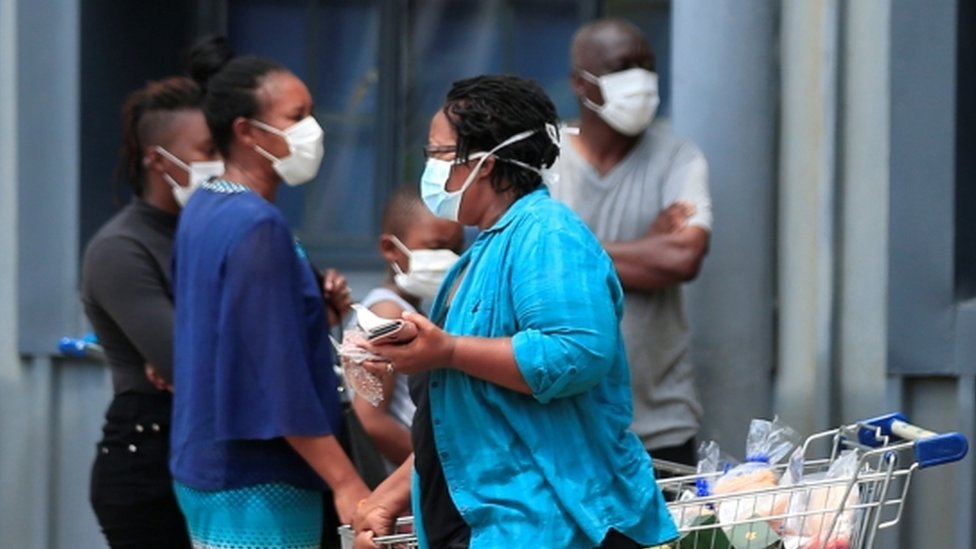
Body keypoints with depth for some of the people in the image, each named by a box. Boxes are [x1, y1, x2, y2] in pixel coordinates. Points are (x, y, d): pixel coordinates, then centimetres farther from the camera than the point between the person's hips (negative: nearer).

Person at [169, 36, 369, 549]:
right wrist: (345, 481, -20)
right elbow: (278, 376, -21)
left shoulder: (204, 211, 11)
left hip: (207, 464, 10)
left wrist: (318, 308, 16)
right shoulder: (258, 226, -17)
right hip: (257, 484, -10)